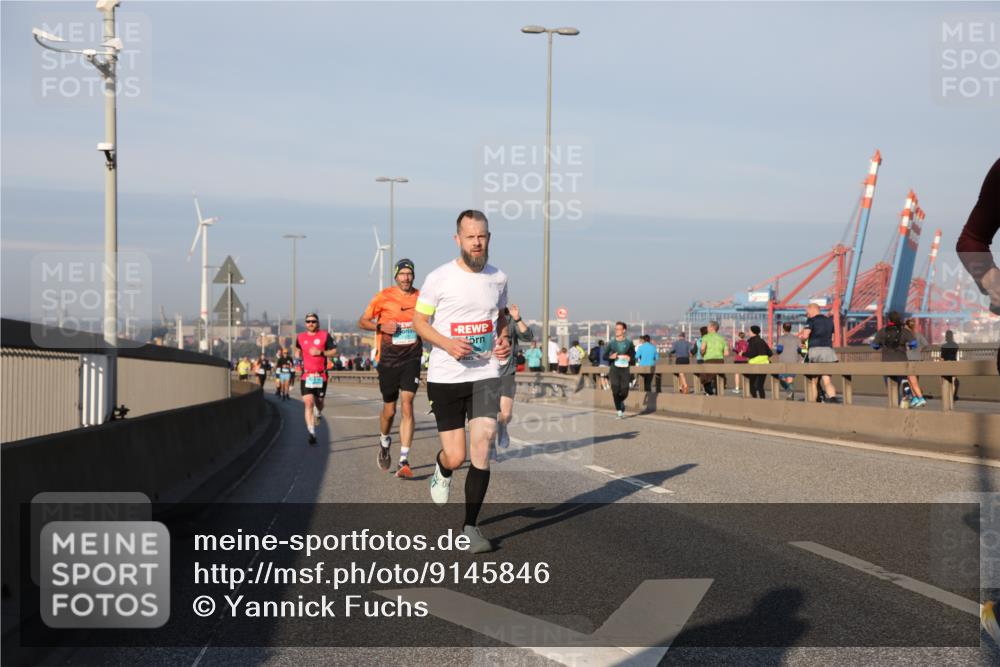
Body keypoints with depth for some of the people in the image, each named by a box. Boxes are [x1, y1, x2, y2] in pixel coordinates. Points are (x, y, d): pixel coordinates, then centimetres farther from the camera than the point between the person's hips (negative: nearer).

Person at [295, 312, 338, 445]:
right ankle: (311, 433, -13)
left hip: (321, 375, -1)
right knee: (308, 403, -12)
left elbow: (334, 352, -1)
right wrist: (297, 357, 9)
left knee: (318, 402, 10)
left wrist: (321, 352, -15)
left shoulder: (325, 335, 0)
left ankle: (318, 412, 49)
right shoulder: (300, 337, 8)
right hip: (306, 375, 1)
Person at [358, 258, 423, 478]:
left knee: (407, 406, -12)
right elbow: (362, 321, 3)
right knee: (389, 409, 8)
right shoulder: (384, 296, -2)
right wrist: (381, 326, -14)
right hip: (388, 359, 0)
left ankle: (404, 462, -11)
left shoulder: (420, 297, 4)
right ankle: (384, 444, 40)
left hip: (411, 358, 0)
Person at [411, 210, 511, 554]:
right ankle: (441, 472, 40)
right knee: (455, 457, 0)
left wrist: (505, 339, 1)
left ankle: (470, 526, -1)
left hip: (486, 374, 2)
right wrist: (447, 344, -17)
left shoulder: (498, 278, 5)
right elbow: (419, 321, 0)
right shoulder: (439, 278, -7)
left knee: (482, 443, -13)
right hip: (445, 377, -2)